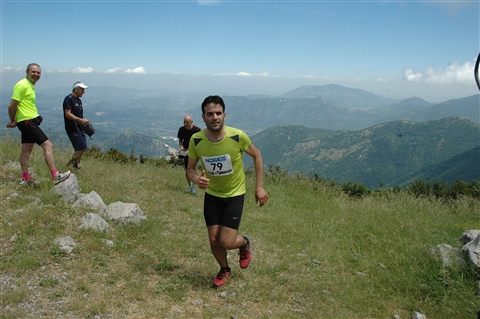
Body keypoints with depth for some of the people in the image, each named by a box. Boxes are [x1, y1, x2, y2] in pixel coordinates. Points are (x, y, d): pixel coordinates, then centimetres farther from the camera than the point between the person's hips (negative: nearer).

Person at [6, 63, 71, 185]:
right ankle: (56, 176, -14)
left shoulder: (30, 85, 16)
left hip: (30, 122, 10)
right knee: (48, 145, -13)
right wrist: (13, 121, 0)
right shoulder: (22, 85, -14)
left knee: (26, 150, 13)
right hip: (28, 121, -10)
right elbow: (12, 106, -14)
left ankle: (25, 178, 21)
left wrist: (14, 121, 10)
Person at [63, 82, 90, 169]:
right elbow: (68, 114, -19)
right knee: (82, 148, -13)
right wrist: (81, 120, -26)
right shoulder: (69, 99, -10)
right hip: (73, 129, -9)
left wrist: (84, 121, 11)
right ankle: (70, 164, 1)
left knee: (80, 150, 9)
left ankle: (75, 166, 18)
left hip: (80, 128, 9)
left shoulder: (78, 100, 18)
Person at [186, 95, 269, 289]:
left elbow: (256, 156, -6)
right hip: (211, 195, 3)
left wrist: (259, 187, -8)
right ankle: (224, 271, 37)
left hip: (234, 195, -2)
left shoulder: (238, 136, -24)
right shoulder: (196, 140, -17)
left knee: (227, 242, -9)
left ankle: (245, 243, 28)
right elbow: (190, 169, -4)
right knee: (214, 240, 7)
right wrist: (197, 179, -29)